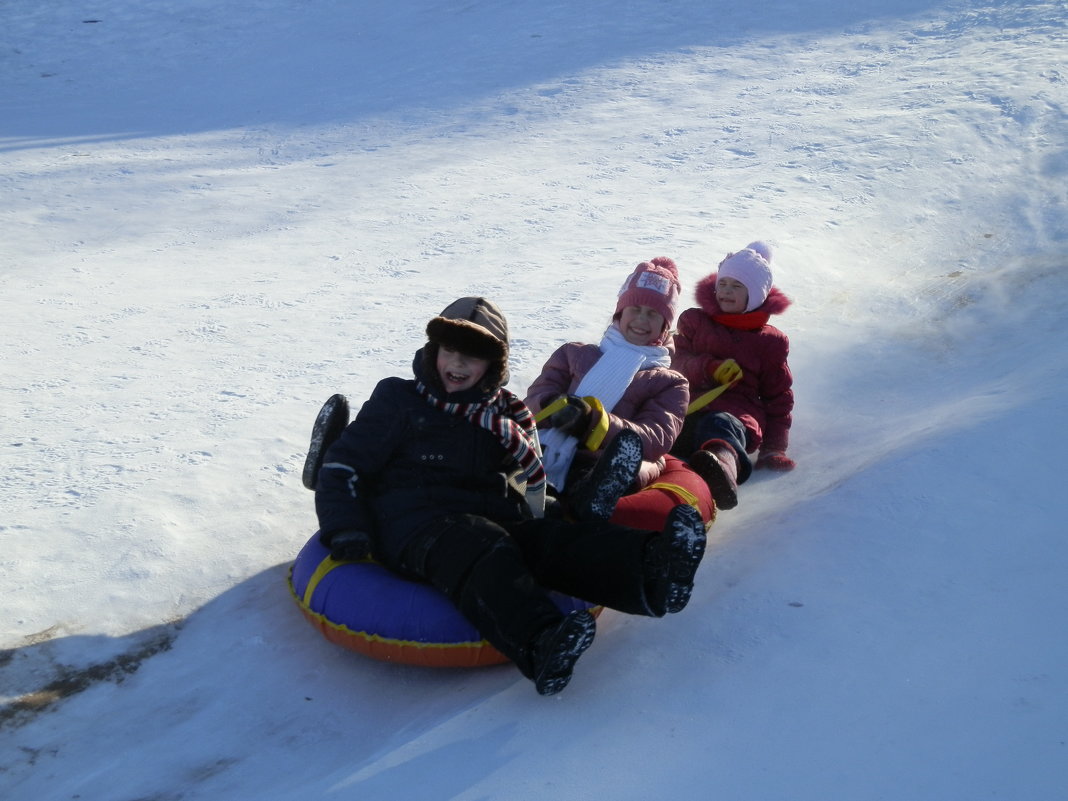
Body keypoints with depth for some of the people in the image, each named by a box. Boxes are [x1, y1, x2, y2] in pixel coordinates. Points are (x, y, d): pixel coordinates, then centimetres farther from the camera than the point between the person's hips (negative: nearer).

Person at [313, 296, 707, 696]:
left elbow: (531, 482, 20)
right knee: (481, 551, -39)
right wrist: (347, 531, -4)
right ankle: (539, 644, -67)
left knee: (561, 539, -29)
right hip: (416, 526, -4)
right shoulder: (399, 400, 15)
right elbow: (343, 467, 12)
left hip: (497, 522, 4)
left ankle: (651, 569, -58)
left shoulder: (505, 413, 24)